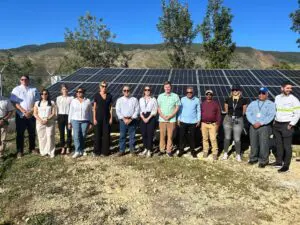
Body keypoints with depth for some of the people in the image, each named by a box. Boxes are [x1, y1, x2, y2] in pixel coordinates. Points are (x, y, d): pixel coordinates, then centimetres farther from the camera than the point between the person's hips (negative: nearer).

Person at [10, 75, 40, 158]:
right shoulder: (16, 89, 0)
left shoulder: (34, 90, 6)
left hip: (32, 115, 2)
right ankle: (20, 151, 11)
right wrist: (24, 112, -16)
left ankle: (32, 148, 23)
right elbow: (15, 103, -7)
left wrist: (31, 111, -9)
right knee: (20, 133, 3)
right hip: (20, 115, -2)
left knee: (32, 133, 9)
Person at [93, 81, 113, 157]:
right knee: (98, 134, 3)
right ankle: (97, 151, 15)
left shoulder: (109, 96, 4)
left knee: (106, 134, 3)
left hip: (107, 117, 2)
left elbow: (110, 108, 6)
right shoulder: (96, 95, -1)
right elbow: (94, 108, 0)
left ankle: (105, 151, 14)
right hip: (98, 117, -2)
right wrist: (94, 118, -5)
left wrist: (111, 118, 0)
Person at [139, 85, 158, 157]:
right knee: (144, 134, 5)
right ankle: (145, 149, 19)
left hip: (151, 118, -3)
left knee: (150, 134, -4)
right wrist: (143, 118, -7)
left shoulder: (153, 99, 2)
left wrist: (148, 118, -13)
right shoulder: (141, 99, 13)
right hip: (143, 118, 3)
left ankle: (149, 150, 4)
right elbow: (140, 110, 8)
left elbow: (154, 110, -4)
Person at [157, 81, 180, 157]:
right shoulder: (160, 96, 9)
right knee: (162, 135, 5)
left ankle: (169, 150, 11)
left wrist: (170, 116, -10)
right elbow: (158, 108, 7)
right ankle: (162, 150, 15)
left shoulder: (175, 96, 1)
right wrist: (163, 116, -8)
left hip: (172, 119, -2)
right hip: (162, 119, 2)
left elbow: (177, 107, -1)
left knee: (170, 136, 2)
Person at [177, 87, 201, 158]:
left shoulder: (197, 100, 0)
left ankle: (192, 150, 22)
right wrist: (178, 119, 3)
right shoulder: (182, 99, 1)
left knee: (192, 137, 8)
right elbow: (180, 110, 6)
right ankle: (181, 150, 17)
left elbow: (198, 111, 5)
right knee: (181, 136, 4)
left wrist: (198, 120, 1)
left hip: (193, 122, 0)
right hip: (183, 121, 0)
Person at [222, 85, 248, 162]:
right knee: (227, 137, 8)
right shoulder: (228, 99, 3)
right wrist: (230, 115, 10)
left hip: (238, 120, -2)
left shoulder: (243, 100, -1)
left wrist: (238, 116, 11)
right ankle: (225, 153, 21)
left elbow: (244, 111, 6)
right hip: (228, 119, 2)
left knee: (237, 139, 1)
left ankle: (238, 155, 16)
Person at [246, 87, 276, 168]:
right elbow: (248, 113, 1)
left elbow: (271, 116, -8)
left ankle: (263, 161, 7)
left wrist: (260, 123, -16)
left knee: (263, 145, -4)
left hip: (265, 127, -3)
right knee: (253, 144, 9)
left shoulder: (271, 104, 4)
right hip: (253, 126, 3)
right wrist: (254, 123, -14)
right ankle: (253, 158, 23)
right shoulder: (253, 103, 13)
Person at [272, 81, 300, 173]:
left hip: (287, 125, -6)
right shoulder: (277, 97, 8)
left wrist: (291, 124, -12)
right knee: (279, 144, 16)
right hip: (277, 124, 6)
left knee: (287, 146, 0)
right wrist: (274, 121, 12)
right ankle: (279, 162, 28)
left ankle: (286, 166, 8)